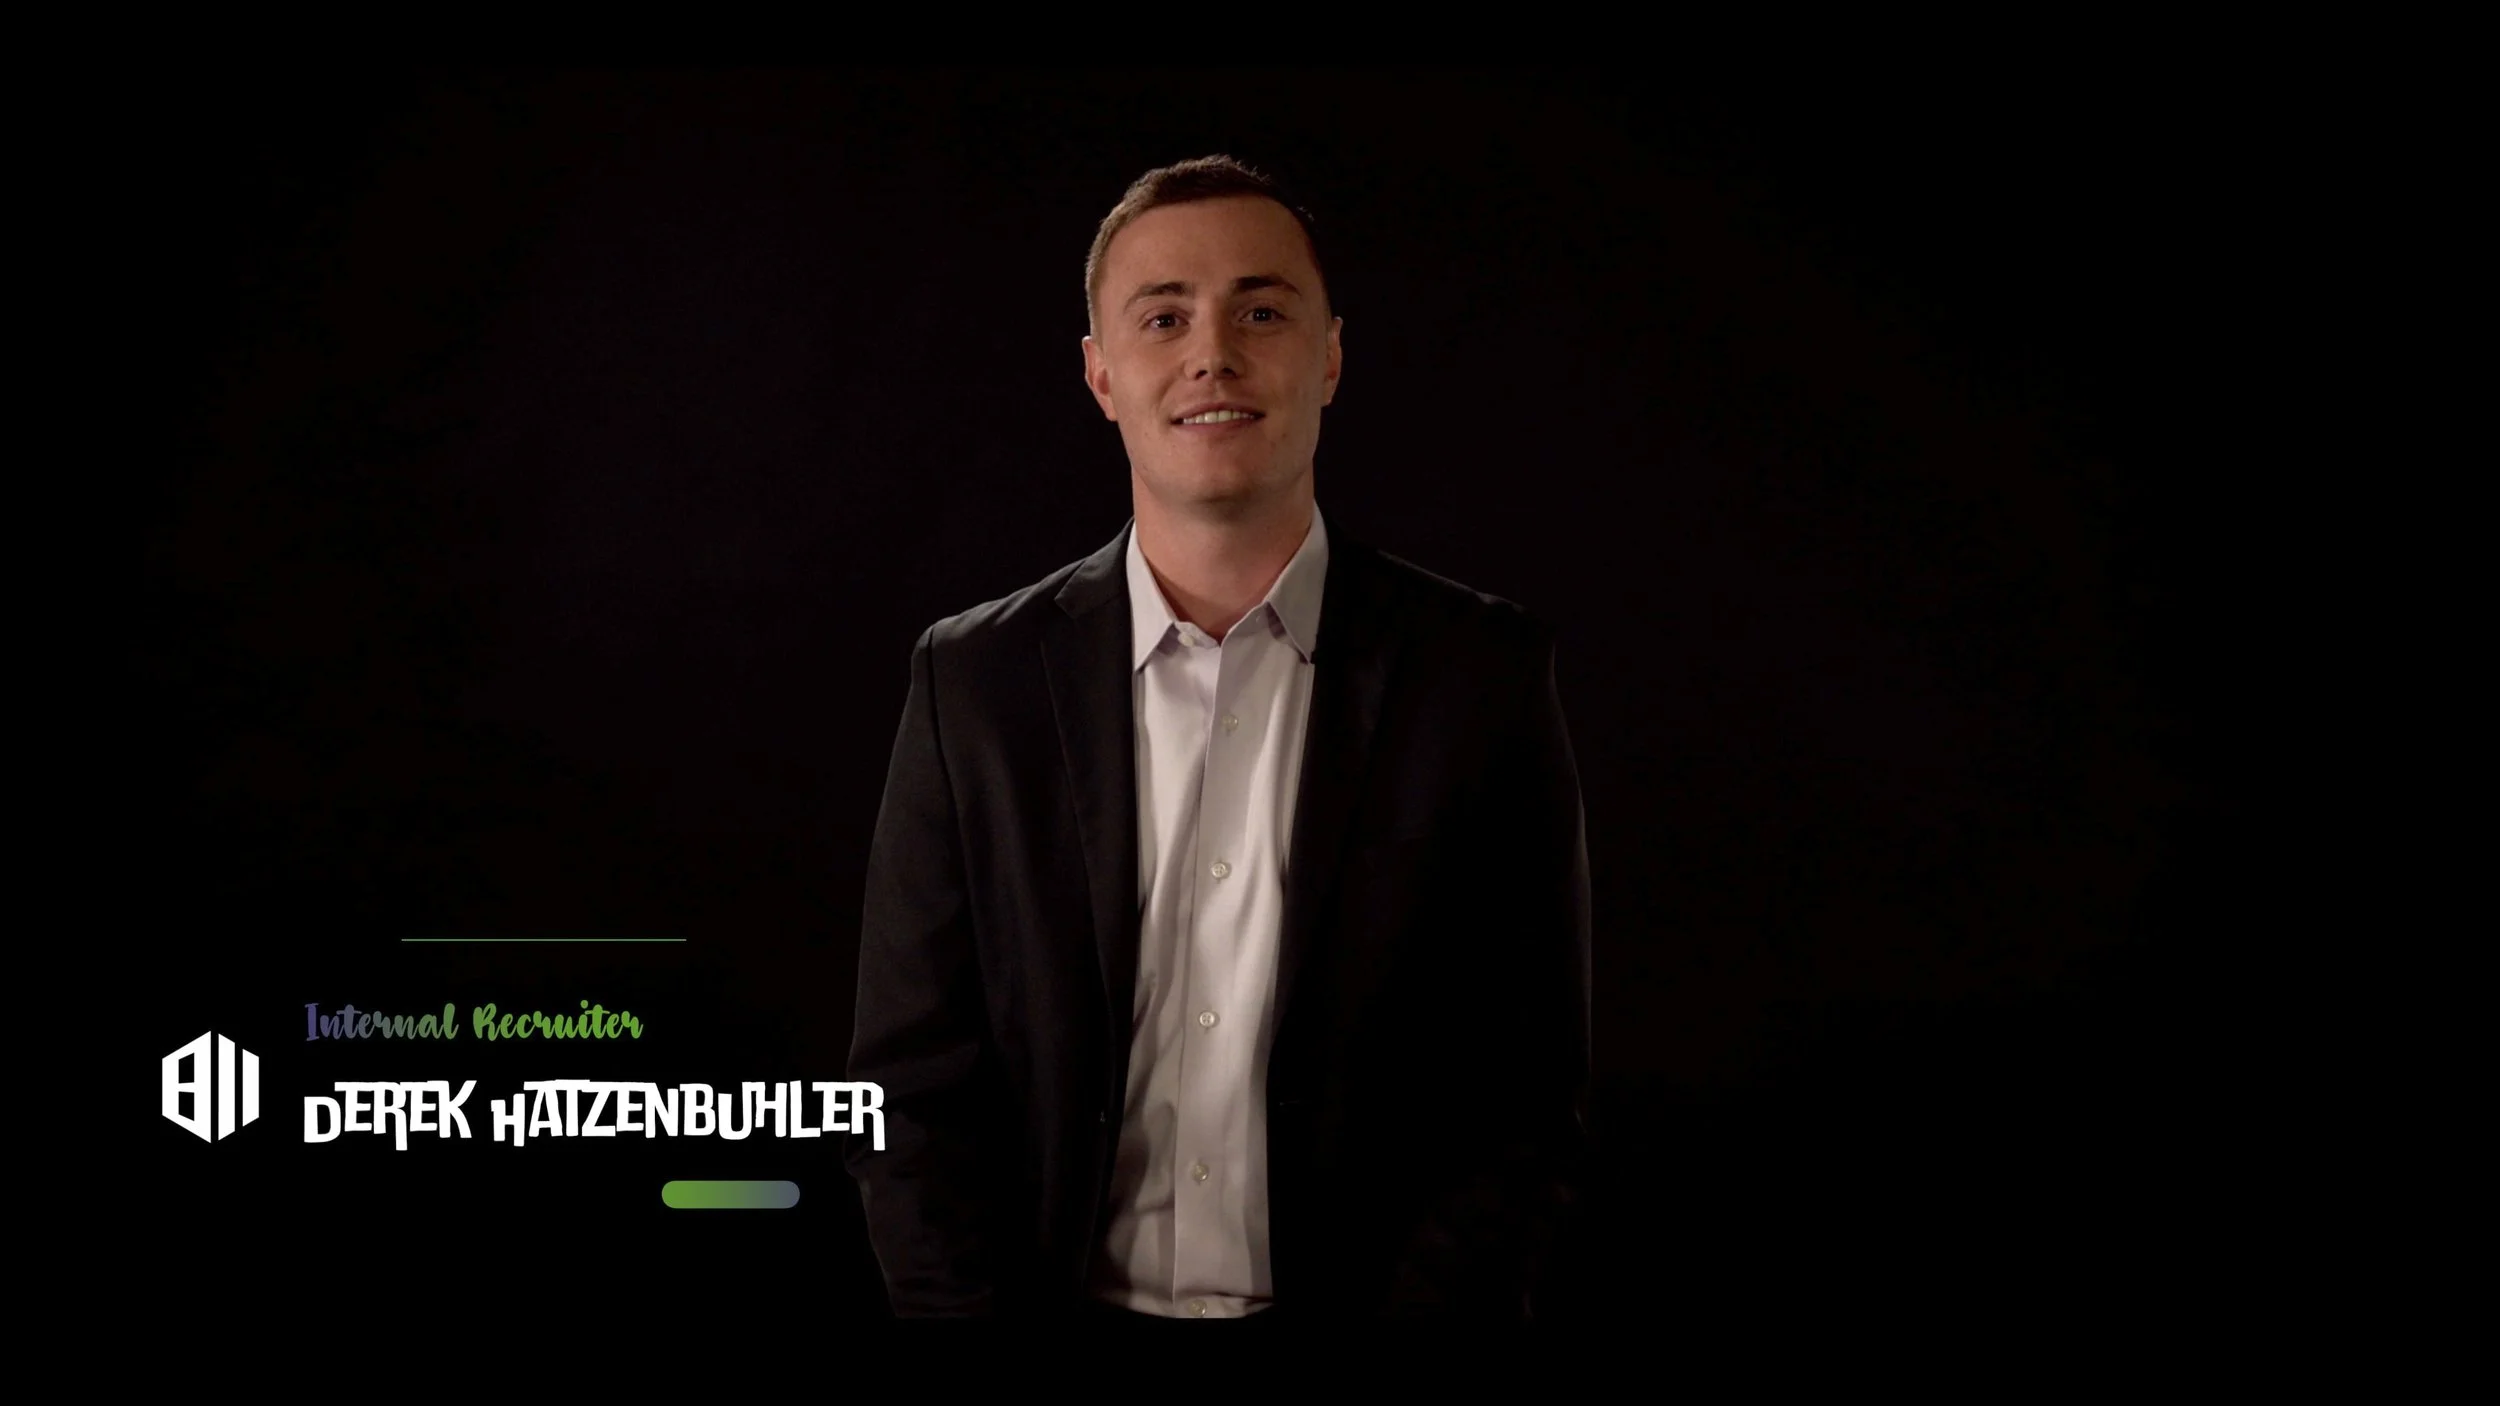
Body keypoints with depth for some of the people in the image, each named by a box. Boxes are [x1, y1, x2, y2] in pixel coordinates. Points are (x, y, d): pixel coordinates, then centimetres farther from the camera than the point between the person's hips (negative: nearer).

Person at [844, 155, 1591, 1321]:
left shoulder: (1482, 676, -6)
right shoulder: (974, 682, -2)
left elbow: (1528, 1104, -5)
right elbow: (912, 1087, -2)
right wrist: (979, 1311, -12)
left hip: (1372, 1299, -1)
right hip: (1067, 1299, 1)